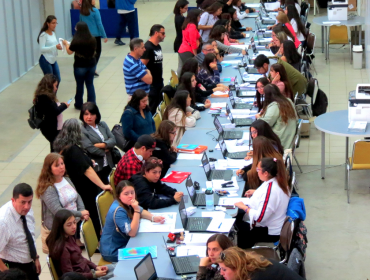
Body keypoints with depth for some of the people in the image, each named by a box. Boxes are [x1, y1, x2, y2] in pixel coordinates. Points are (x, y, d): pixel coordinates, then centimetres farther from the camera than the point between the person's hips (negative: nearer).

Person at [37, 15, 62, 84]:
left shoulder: (53, 33, 10)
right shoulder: (43, 35, -14)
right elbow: (42, 49, -21)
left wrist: (59, 46, -6)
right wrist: (55, 47, -29)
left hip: (53, 60, 8)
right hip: (45, 61, -8)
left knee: (57, 80, 11)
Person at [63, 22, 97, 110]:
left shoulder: (76, 41, -18)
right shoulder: (92, 40, -6)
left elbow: (69, 52, -6)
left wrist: (66, 44, 11)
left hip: (80, 66, -3)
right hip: (92, 65, 3)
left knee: (80, 85, 11)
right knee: (90, 84, 13)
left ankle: (79, 105, 23)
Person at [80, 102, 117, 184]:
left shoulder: (103, 125, 10)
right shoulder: (81, 130, -11)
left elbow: (113, 140, 1)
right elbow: (90, 149, -18)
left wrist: (100, 145, -14)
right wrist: (105, 150, -3)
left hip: (108, 165, 6)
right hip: (95, 167, -6)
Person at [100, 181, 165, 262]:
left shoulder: (127, 203, -3)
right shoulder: (118, 211, -29)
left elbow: (141, 212, 15)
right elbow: (132, 233, -30)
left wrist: (153, 217, -4)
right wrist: (136, 210, -34)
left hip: (124, 243, 8)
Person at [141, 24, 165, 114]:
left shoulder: (158, 46, 12)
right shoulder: (148, 47, -17)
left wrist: (160, 78, 17)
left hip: (159, 81, 9)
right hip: (151, 84, -9)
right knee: (152, 108, -5)